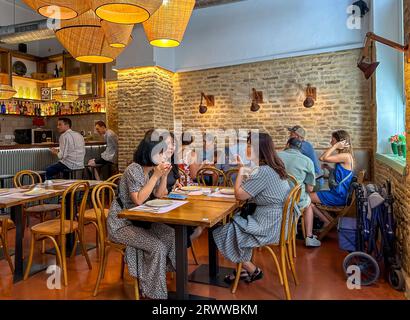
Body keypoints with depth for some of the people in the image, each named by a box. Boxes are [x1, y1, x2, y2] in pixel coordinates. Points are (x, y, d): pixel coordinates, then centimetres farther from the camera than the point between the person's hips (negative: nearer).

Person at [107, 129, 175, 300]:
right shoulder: (134, 170, -20)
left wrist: (164, 175, -4)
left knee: (172, 235, -7)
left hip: (140, 220, 8)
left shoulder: (152, 169, 5)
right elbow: (138, 200, -27)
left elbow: (159, 196, 10)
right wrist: (156, 176, -25)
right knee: (157, 247, -23)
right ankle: (153, 292, -6)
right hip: (122, 223, -8)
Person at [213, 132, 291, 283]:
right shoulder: (275, 167, 7)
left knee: (222, 232, 1)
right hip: (277, 221, 10)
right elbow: (249, 189, 13)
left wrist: (241, 169, -9)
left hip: (268, 228, -10)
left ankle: (253, 271, 16)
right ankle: (246, 269, 24)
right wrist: (243, 168, 7)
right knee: (236, 221, 20)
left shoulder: (263, 171, -24)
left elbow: (239, 194, -17)